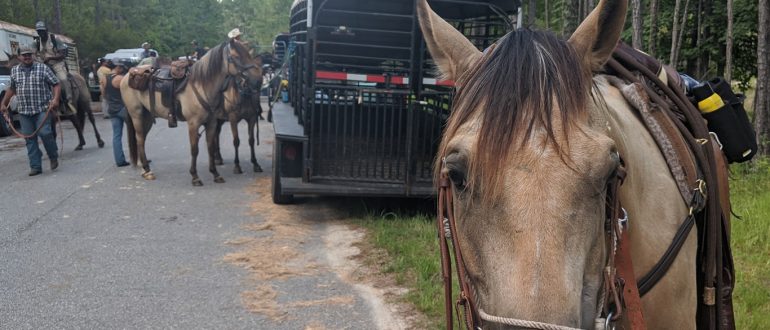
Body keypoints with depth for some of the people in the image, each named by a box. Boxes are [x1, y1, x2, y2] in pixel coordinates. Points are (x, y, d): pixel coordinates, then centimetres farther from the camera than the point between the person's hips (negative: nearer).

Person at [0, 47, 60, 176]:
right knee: (30, 138, 4)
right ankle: (35, 166, 10)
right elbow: (12, 89, 24)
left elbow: (56, 84, -3)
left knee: (44, 133, -15)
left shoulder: (43, 68, -1)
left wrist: (55, 99, -18)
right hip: (24, 111, 4)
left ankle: (53, 157, 9)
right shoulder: (14, 71, 11)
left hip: (43, 109, -4)